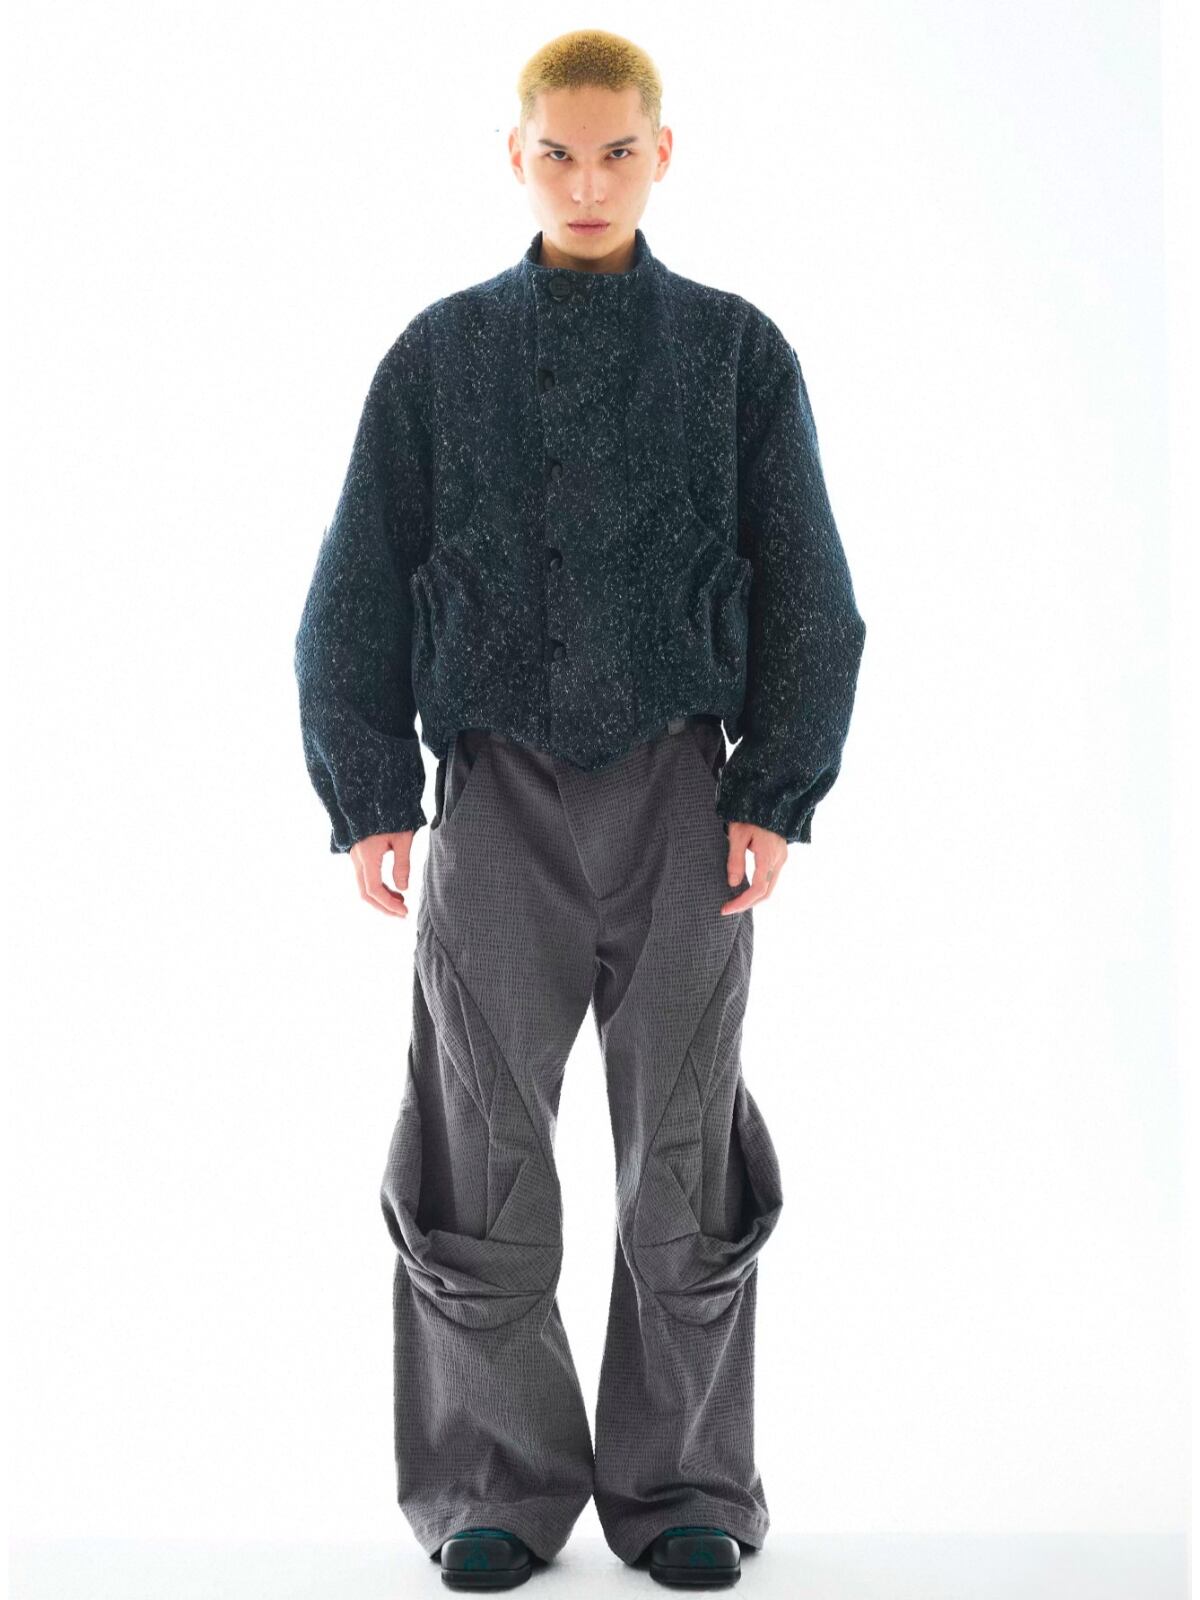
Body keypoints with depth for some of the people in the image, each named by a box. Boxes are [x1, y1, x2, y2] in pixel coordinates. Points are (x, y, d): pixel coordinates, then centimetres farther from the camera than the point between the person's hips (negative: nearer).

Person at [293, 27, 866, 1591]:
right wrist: (367, 794, 0)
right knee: (482, 1152, 4)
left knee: (684, 1152, 6)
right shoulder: (441, 353, 6)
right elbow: (363, 586, 7)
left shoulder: (735, 351, 5)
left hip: (682, 791, 0)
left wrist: (778, 793, -4)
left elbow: (805, 587, 5)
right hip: (497, 791, 1)